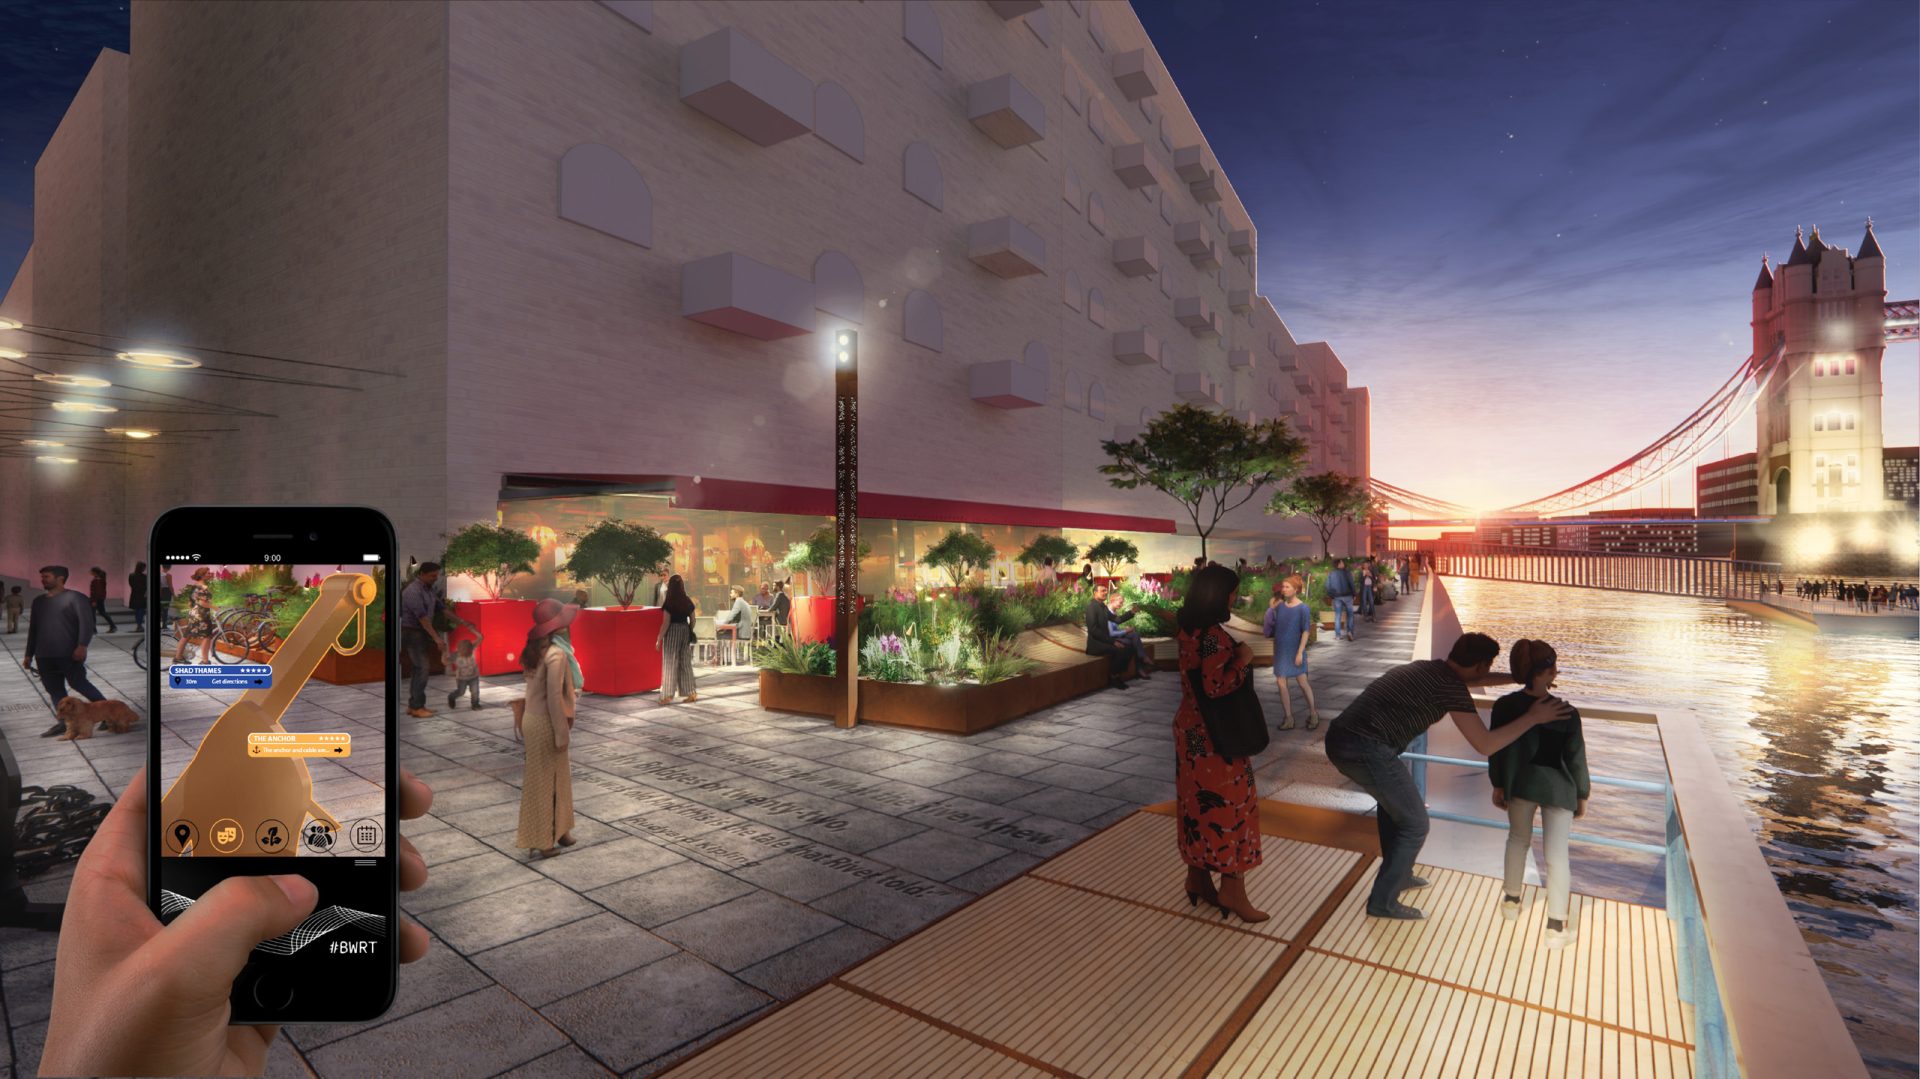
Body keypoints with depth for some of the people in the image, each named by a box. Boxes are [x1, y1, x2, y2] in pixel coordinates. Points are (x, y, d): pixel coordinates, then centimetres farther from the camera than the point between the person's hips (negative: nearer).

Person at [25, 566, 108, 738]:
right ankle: (64, 722, 7)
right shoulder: (38, 601, 18)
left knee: (78, 684, -8)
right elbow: (33, 629, 23)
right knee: (54, 690, 5)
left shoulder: (75, 598, -3)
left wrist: (82, 645, -25)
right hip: (44, 655, 7)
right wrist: (29, 654, 18)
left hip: (69, 654, -7)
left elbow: (86, 622, -13)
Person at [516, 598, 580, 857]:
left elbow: (540, 688, 11)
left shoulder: (539, 649, 6)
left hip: (536, 719, 9)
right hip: (545, 723, -9)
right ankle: (541, 842, 15)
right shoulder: (556, 653, -22)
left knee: (557, 777, 18)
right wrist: (561, 733, -18)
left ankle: (558, 831, 30)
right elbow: (554, 697, -23)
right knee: (543, 782, 3)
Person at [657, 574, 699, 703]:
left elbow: (666, 623, -14)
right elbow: (692, 621, 6)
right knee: (686, 663, 12)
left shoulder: (669, 602, -13)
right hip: (685, 631, 5)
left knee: (670, 664, 2)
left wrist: (659, 639, -7)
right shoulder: (688, 601, 2)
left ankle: (668, 696, 4)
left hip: (672, 632, -5)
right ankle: (691, 693, 15)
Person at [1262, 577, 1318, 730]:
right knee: (1280, 683, 3)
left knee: (1302, 682, 5)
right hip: (1280, 650, 4)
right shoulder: (1280, 606, 1)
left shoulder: (1303, 608, -12)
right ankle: (1288, 718, 14)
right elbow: (1271, 626, 5)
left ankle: (1313, 713, 25)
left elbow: (1306, 631, -12)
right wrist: (1271, 610, -7)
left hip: (1295, 650, -4)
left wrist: (1300, 652, -15)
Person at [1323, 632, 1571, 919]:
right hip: (1367, 750, -9)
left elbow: (1468, 679, 40)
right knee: (1414, 825, 10)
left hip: (1338, 736, 9)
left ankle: (1398, 875, 47)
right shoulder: (1451, 687, -5)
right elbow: (1485, 745, -5)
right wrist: (1533, 717, 1)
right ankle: (1383, 902, 19)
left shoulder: (1428, 668, 20)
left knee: (1391, 800, 33)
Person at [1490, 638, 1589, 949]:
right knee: (1556, 854, 6)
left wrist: (1498, 786, 13)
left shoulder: (1503, 706, -12)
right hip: (1557, 786, -2)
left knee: (1518, 839, 24)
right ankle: (1556, 928, 12)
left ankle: (1511, 901, 37)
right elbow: (1576, 758, -9)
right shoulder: (1566, 713, -20)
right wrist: (1582, 795, 7)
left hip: (1521, 783, 3)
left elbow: (1497, 750, -1)